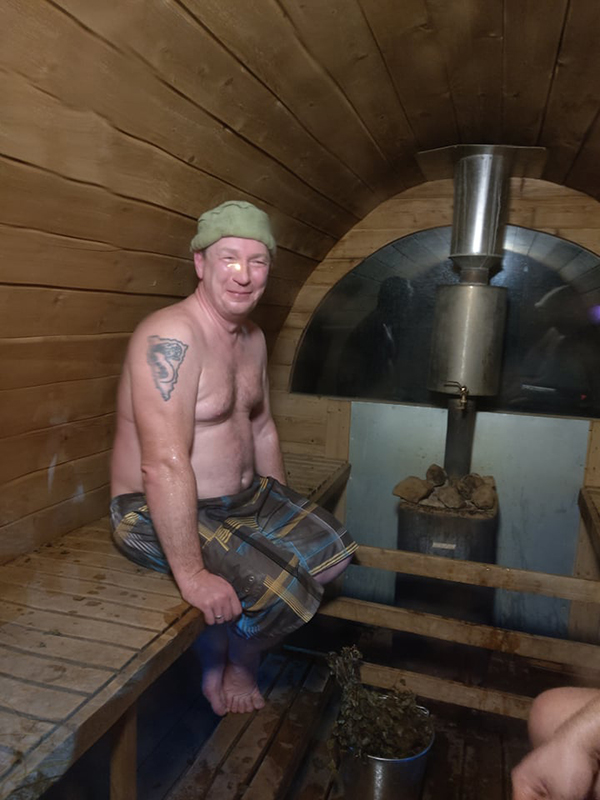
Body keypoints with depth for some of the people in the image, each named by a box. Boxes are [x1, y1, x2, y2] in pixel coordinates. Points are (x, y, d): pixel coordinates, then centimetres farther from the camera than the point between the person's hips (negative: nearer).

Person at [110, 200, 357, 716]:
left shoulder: (253, 338, 6)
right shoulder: (172, 336, -25)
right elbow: (164, 465, -31)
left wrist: (284, 513, 16)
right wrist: (192, 575, -29)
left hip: (245, 498, 9)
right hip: (160, 515, -9)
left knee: (332, 551, 6)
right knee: (280, 593, -20)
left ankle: (240, 653, 22)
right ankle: (230, 663, 16)